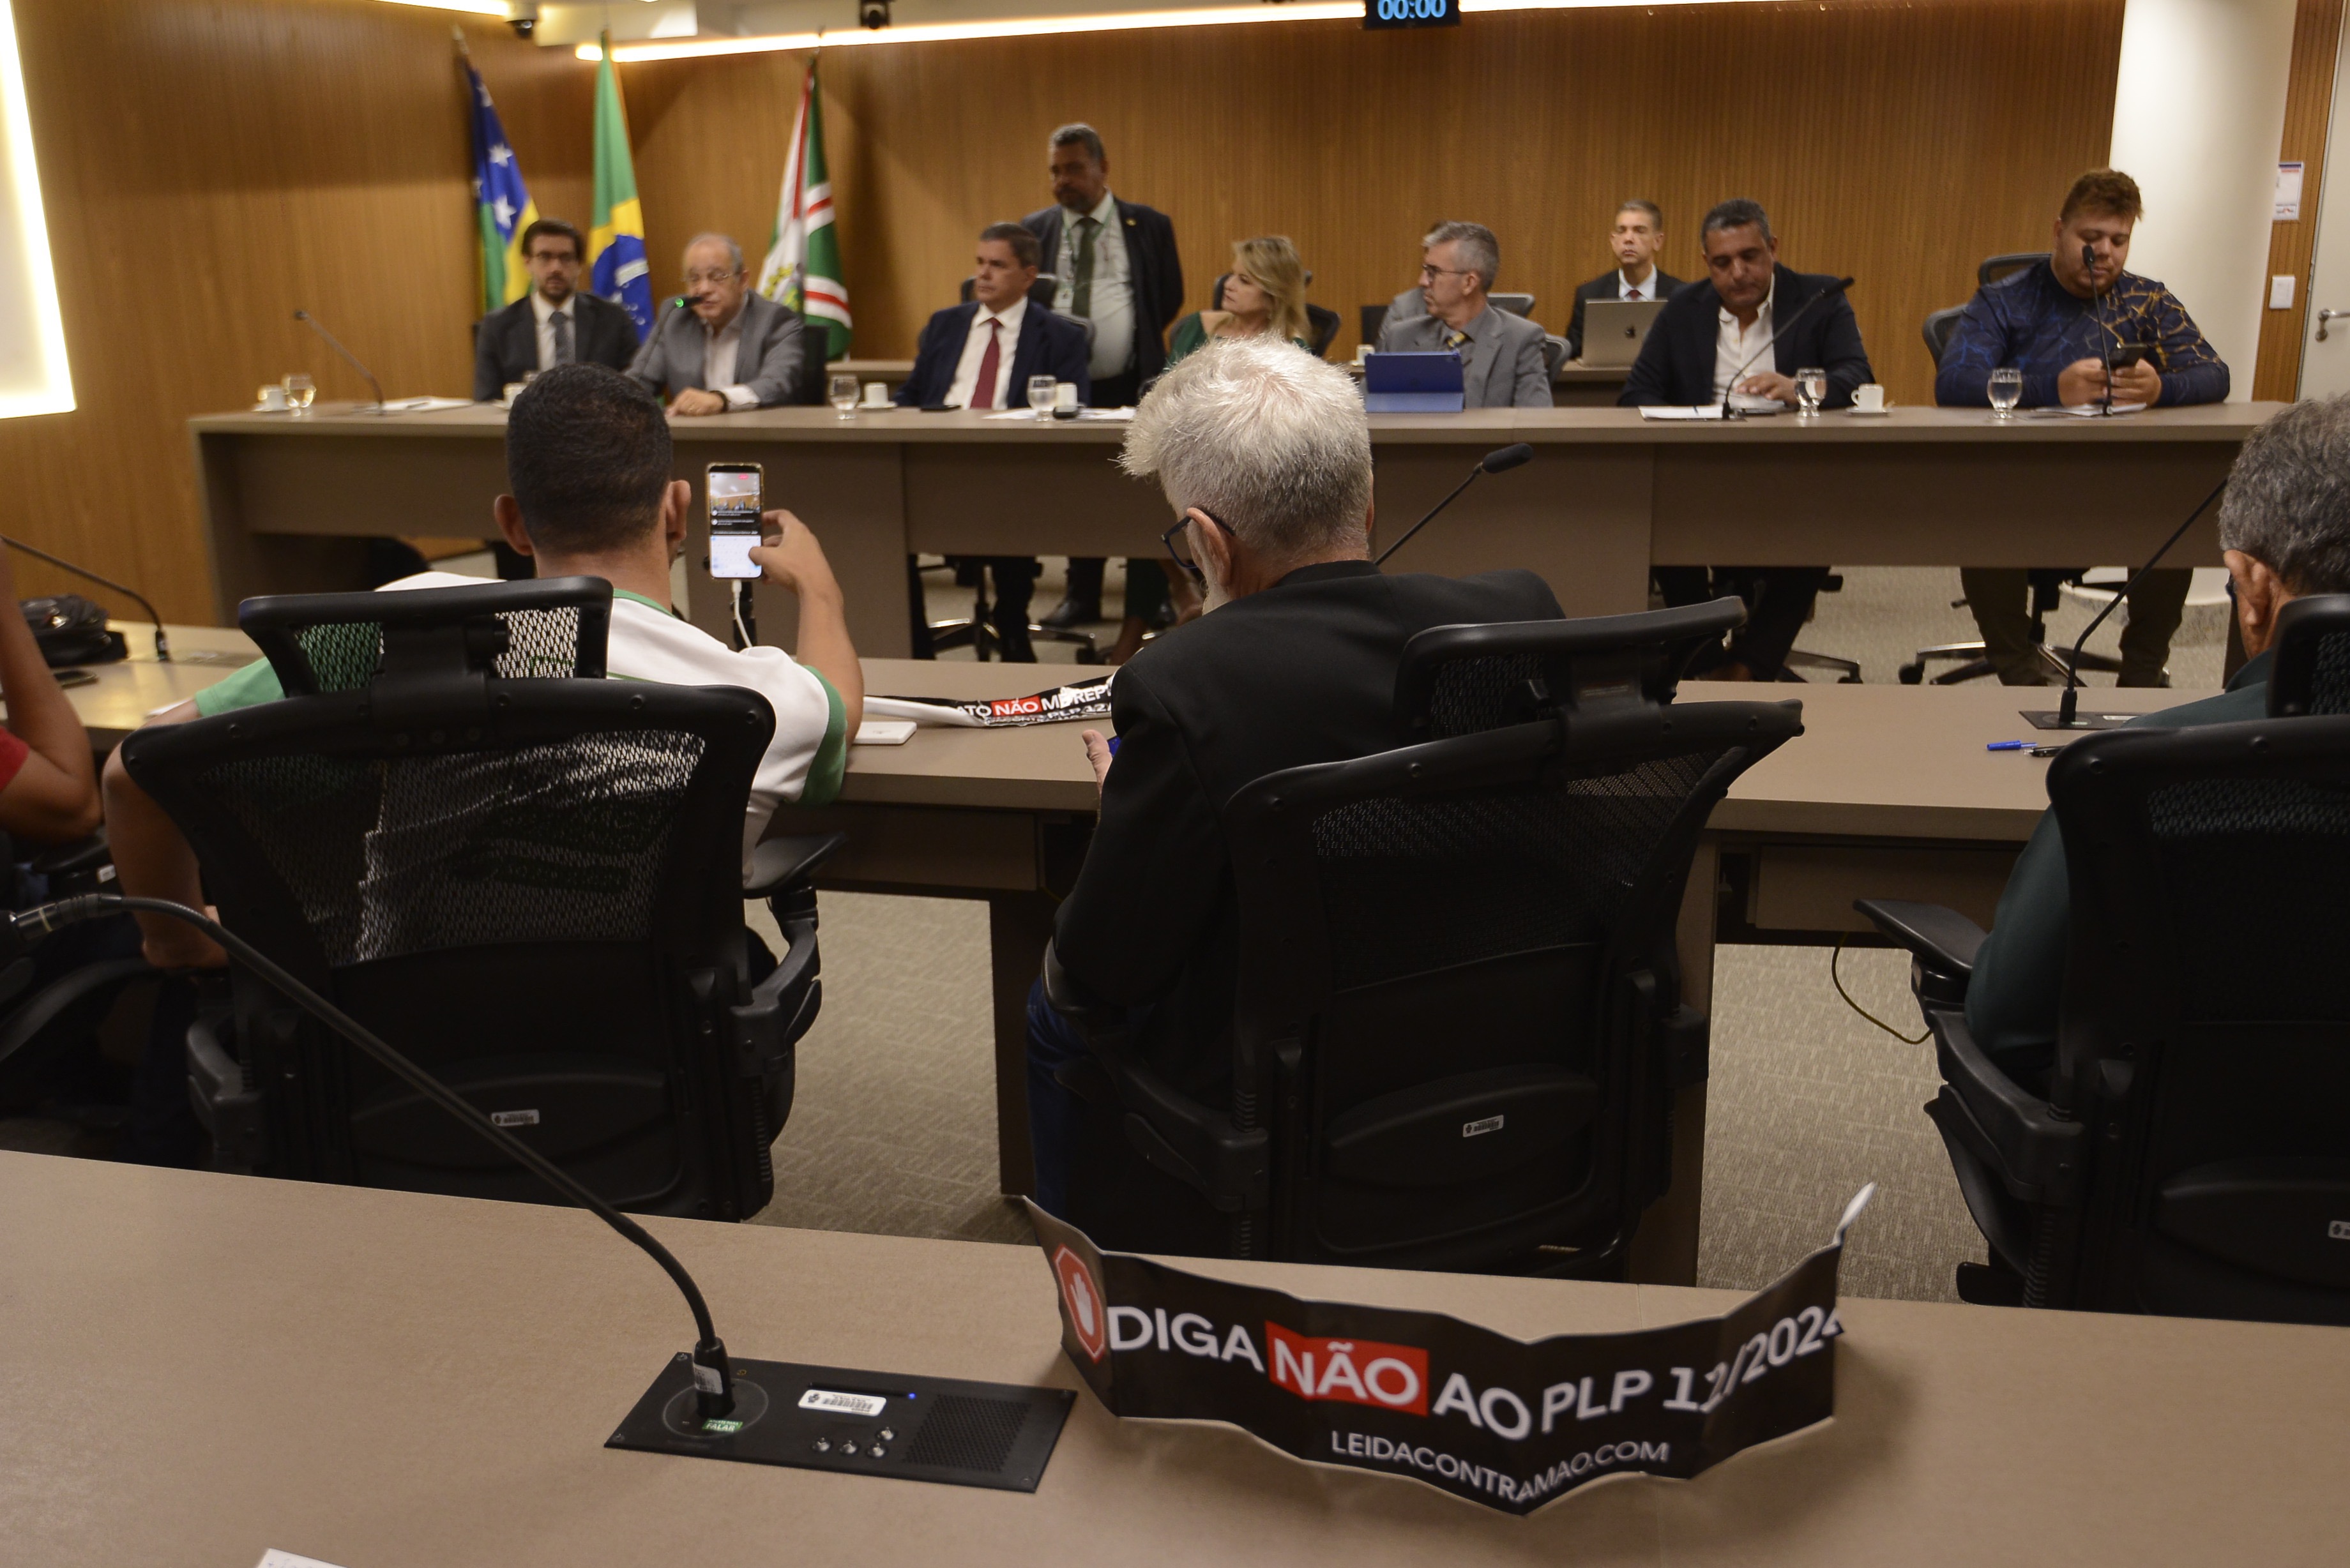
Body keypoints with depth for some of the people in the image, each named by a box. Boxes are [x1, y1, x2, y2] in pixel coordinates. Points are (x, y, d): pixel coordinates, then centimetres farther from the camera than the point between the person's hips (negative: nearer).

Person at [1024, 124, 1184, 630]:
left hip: (1129, 386, -2)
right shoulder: (1035, 230, 7)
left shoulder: (1148, 225, 2)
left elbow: (1169, 298, 6)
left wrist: (1132, 343, -2)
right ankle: (1081, 596, 23)